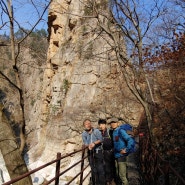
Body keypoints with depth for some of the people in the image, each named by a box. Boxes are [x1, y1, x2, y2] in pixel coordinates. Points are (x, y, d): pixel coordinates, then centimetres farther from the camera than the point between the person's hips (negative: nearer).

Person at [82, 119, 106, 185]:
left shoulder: (96, 131, -3)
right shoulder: (84, 134, 3)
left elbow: (100, 139, -12)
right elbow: (85, 142, -8)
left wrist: (94, 143, -29)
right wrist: (88, 145, -30)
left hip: (98, 151, -2)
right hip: (90, 152, 3)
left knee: (100, 168, -6)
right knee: (93, 169, 11)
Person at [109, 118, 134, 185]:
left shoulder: (121, 131, -14)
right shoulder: (113, 132, 10)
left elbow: (130, 140, -23)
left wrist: (126, 150, -20)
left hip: (121, 156, -8)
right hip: (116, 156, 8)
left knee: (122, 175, -3)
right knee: (118, 174, 18)